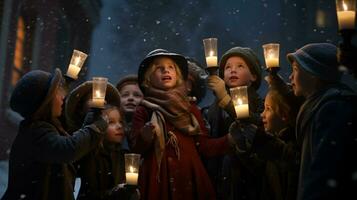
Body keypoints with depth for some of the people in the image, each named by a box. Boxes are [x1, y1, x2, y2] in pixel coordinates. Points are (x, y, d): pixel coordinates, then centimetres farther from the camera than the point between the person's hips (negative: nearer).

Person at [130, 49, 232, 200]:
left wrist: (231, 139, -2)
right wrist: (145, 136, -23)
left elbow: (204, 146, 10)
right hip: (159, 179, -2)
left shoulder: (190, 109, 13)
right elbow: (136, 148, -2)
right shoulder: (143, 111, 5)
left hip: (189, 176, 3)